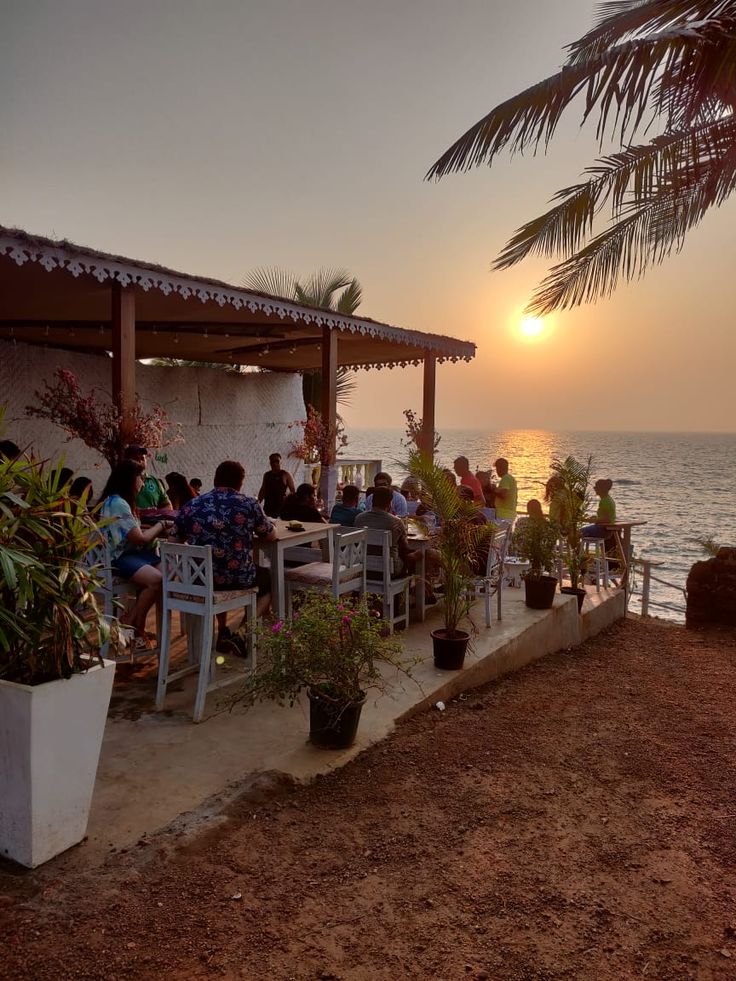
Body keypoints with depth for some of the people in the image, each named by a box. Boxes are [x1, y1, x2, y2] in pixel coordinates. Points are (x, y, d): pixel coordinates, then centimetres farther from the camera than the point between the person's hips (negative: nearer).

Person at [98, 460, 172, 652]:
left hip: (131, 552, 10)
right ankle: (134, 629, -10)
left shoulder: (121, 501, 17)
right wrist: (160, 526, -2)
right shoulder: (117, 503, -17)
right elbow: (140, 538, -17)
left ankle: (134, 627, -4)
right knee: (156, 579, -31)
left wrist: (157, 528, 3)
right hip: (118, 557, -10)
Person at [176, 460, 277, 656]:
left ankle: (223, 632, 31)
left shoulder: (191, 506, 1)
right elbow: (270, 536, 7)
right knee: (270, 578, 28)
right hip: (238, 578, -4)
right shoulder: (249, 504, -6)